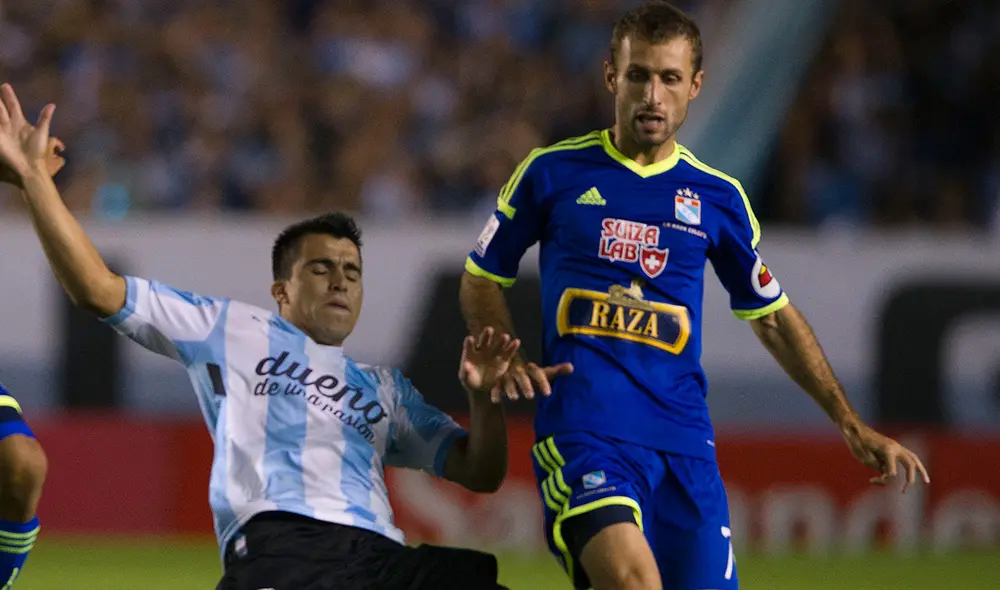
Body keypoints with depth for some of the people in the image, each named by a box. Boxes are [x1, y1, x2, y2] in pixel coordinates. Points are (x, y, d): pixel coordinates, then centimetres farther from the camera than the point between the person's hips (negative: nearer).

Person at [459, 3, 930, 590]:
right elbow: (482, 278, 16)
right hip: (583, 426, -4)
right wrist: (506, 362, -3)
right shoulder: (554, 173, 6)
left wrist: (852, 425, 18)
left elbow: (773, 316, 23)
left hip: (684, 436, 4)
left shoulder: (718, 197, 12)